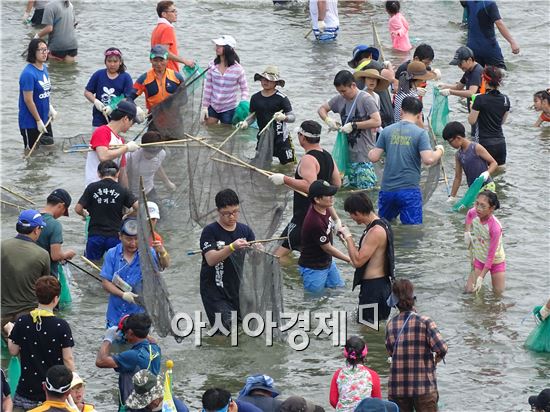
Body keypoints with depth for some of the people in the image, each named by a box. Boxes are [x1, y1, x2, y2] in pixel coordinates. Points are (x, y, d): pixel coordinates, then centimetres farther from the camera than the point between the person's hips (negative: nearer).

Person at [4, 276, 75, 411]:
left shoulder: (22, 323, -6)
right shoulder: (61, 326, -13)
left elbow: (13, 351, 5)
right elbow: (68, 359, -10)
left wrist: (10, 331, 23)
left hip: (27, 389, 2)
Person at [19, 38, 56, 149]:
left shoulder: (44, 68, 4)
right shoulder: (28, 74, -23)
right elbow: (28, 100, -22)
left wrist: (50, 108, 5)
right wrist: (38, 121, -17)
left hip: (45, 120, 8)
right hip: (31, 123, -8)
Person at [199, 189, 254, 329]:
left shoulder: (245, 230, 7)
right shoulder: (210, 231, -7)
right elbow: (211, 259, -22)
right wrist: (232, 247, -37)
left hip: (238, 290, 5)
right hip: (216, 293, -5)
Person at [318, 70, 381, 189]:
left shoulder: (365, 99, -10)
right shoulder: (340, 99, 9)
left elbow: (377, 121, -18)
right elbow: (322, 109, 20)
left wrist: (353, 125, -17)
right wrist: (328, 120, -2)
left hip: (364, 156, -7)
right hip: (347, 154, 7)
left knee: (366, 188, -10)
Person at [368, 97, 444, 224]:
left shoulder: (387, 131, 4)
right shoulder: (420, 133, -6)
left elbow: (374, 157, 2)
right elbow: (428, 160, -16)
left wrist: (370, 152, 25)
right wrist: (439, 151, 4)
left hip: (387, 190, 4)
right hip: (409, 190, -4)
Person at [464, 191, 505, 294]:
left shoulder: (495, 227, -36)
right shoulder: (473, 213, -21)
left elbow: (491, 256, -29)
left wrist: (481, 277, -29)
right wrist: (466, 231, -2)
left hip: (495, 261, -4)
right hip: (479, 259, 4)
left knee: (499, 292, 5)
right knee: (470, 290, -2)